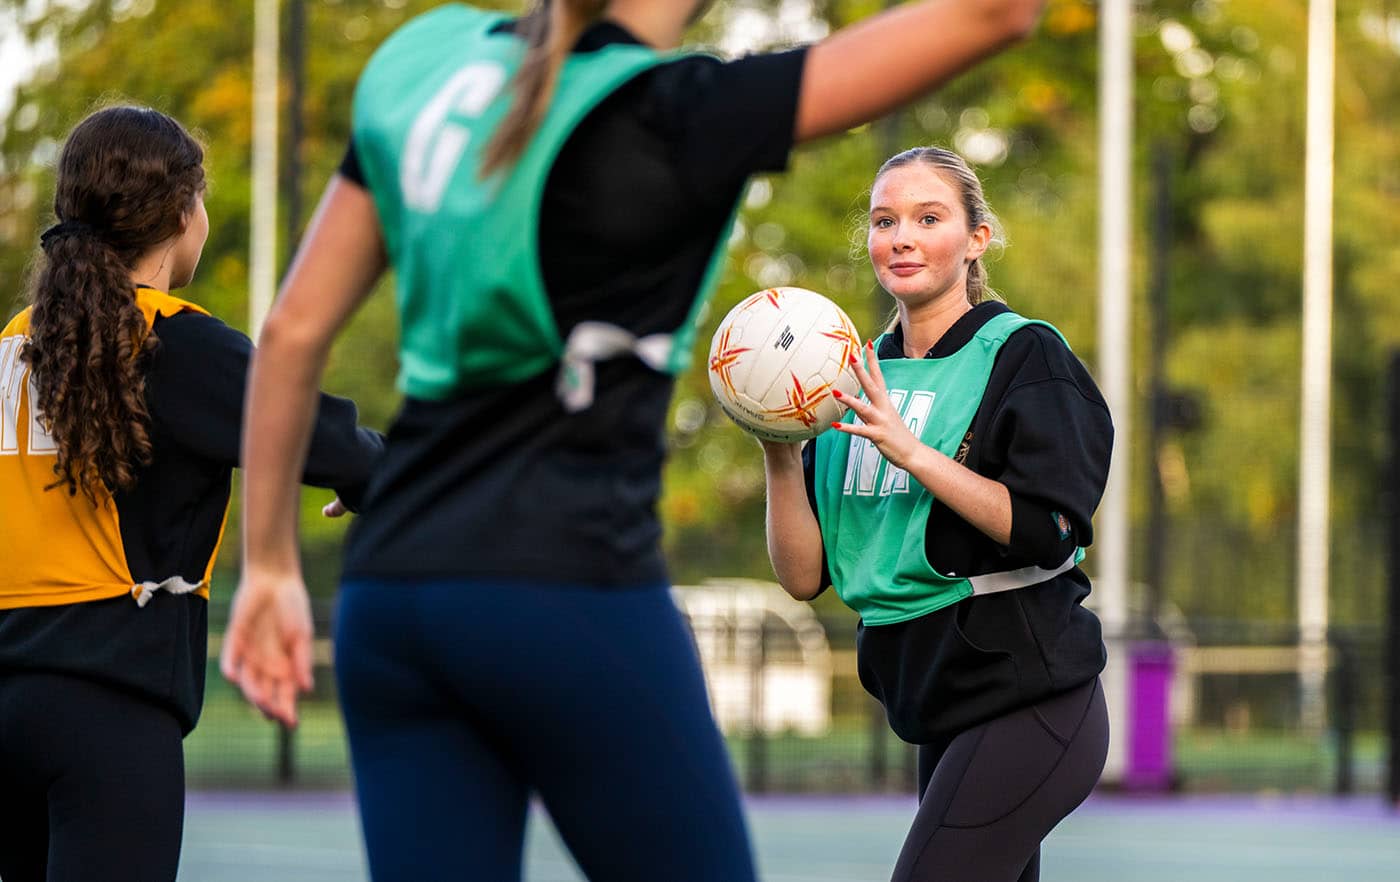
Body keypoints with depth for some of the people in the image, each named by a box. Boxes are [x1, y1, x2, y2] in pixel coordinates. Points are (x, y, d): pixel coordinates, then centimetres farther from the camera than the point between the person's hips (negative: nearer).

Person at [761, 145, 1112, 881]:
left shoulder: (1023, 356, -6)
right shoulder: (860, 378, 12)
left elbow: (1048, 529, -19)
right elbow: (804, 577, 6)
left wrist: (909, 450, -22)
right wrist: (781, 456, -9)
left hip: (1028, 704, -7)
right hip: (943, 715, 7)